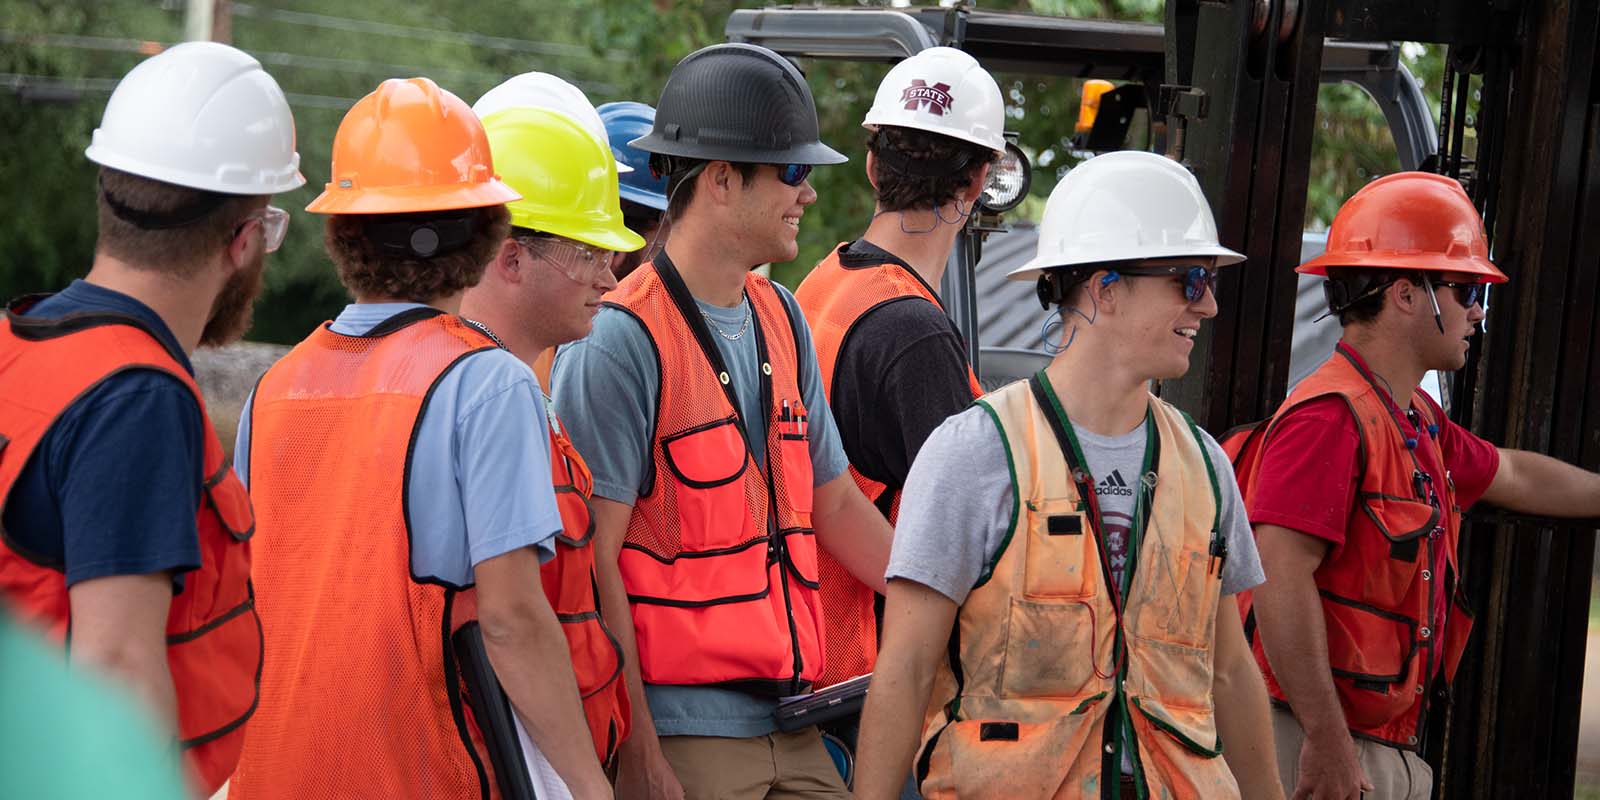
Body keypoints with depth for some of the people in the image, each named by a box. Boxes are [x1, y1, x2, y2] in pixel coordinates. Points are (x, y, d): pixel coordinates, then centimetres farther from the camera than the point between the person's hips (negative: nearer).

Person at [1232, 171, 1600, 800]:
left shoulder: (1419, 423, 16)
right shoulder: (1331, 417, -16)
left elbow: (1511, 475, 36)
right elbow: (1280, 578, -25)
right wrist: (1328, 742, -26)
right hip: (1320, 747, -10)